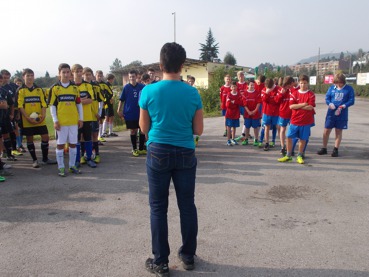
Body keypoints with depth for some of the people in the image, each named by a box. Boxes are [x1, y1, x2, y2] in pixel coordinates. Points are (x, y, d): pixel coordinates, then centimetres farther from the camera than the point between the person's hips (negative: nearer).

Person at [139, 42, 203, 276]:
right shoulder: (193, 93, -4)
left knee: (158, 208, 9)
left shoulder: (149, 91, -7)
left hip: (158, 153, -1)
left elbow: (144, 128, 2)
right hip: (185, 154, 2)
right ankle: (188, 256, 28)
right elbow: (198, 130, 1)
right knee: (187, 205, 13)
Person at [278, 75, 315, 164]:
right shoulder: (294, 93, 4)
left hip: (306, 121, -2)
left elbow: (310, 107, -13)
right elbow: (291, 106, -7)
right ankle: (288, 155, 15)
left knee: (303, 139, 6)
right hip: (294, 120, 2)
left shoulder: (311, 94, -1)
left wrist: (297, 106, -10)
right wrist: (303, 104, -13)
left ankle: (299, 156, 22)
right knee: (289, 137, 2)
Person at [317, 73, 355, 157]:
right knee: (326, 130, 4)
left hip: (342, 114, -2)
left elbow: (351, 101, -6)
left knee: (339, 131, 7)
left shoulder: (349, 89, -3)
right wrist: (330, 104, -21)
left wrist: (343, 106, -20)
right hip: (331, 113, 2)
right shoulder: (331, 88, 3)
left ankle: (336, 150, 17)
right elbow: (327, 98, 1)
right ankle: (324, 148, 18)